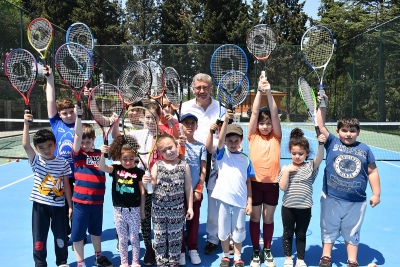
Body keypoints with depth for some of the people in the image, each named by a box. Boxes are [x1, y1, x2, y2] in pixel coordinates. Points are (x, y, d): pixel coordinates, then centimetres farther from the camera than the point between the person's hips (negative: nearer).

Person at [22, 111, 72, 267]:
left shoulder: (62, 163, -4)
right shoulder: (36, 161, -5)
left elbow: (66, 185, 1)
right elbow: (25, 145, -22)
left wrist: (70, 205, 2)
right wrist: (26, 123, -32)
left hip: (58, 205, 0)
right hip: (40, 205, 0)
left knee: (61, 236, 11)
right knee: (39, 237, 8)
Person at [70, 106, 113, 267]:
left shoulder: (100, 153, 3)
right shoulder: (78, 154, -9)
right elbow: (77, 135, -23)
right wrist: (78, 117, -34)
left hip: (97, 200, 3)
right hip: (80, 201, -3)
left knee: (96, 231, 22)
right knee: (78, 234, 6)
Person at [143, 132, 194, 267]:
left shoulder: (184, 166, -3)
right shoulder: (157, 166, -3)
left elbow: (188, 188, 1)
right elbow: (152, 186, -1)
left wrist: (190, 207, 1)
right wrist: (147, 183, -24)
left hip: (177, 210, 0)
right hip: (159, 210, 1)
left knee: (175, 238, 12)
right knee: (160, 238, 10)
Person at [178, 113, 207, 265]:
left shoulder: (201, 147, 4)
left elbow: (203, 170, 3)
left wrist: (199, 189, -4)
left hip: (195, 191, 2)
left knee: (194, 220, 11)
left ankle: (193, 249, 27)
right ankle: (180, 250, 21)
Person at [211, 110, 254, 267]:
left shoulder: (245, 159, 3)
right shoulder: (222, 153, 0)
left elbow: (248, 182, 6)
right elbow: (220, 140, -21)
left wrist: (249, 202, 2)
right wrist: (226, 120, -36)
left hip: (240, 200, 1)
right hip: (224, 198, -1)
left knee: (239, 230, 12)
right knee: (224, 229, 12)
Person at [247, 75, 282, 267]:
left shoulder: (276, 137, 0)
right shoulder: (253, 136, -2)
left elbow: (274, 114, -11)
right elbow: (254, 112, -9)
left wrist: (269, 92, -18)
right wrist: (259, 91, -17)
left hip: (272, 183, 1)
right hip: (255, 182, 0)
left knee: (268, 218, 12)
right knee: (255, 217, 10)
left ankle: (268, 251, 28)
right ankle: (255, 251, 24)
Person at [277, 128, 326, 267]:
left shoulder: (310, 166, -4)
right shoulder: (286, 168, -4)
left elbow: (319, 159, -25)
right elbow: (282, 187, -11)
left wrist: (321, 144, -41)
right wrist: (287, 171, -19)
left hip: (305, 208, 0)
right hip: (288, 207, 0)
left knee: (301, 234, 14)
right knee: (288, 233, 13)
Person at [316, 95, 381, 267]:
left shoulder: (364, 149, 1)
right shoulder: (332, 143, -3)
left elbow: (372, 172, 6)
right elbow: (321, 125, -10)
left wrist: (376, 194, 3)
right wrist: (322, 105, -18)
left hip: (356, 201, 1)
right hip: (331, 198, -1)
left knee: (352, 233, 15)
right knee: (328, 229, 13)